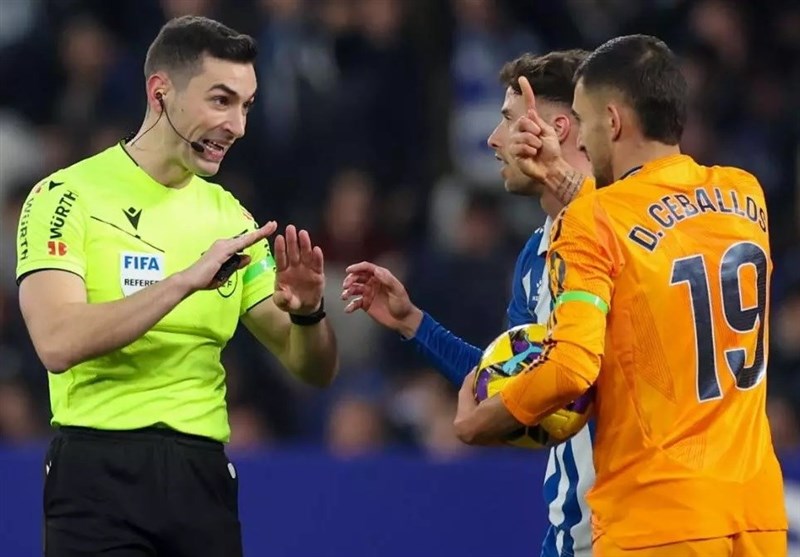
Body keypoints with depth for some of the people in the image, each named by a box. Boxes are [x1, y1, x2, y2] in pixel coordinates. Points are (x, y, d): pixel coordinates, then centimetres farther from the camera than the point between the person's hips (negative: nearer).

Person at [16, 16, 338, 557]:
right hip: (101, 472, -5)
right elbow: (58, 343, -19)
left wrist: (307, 312, -10)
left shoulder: (229, 216, 11)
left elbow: (314, 369, 12)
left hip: (204, 474, 5)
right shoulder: (68, 197, -4)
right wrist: (187, 280, -23)